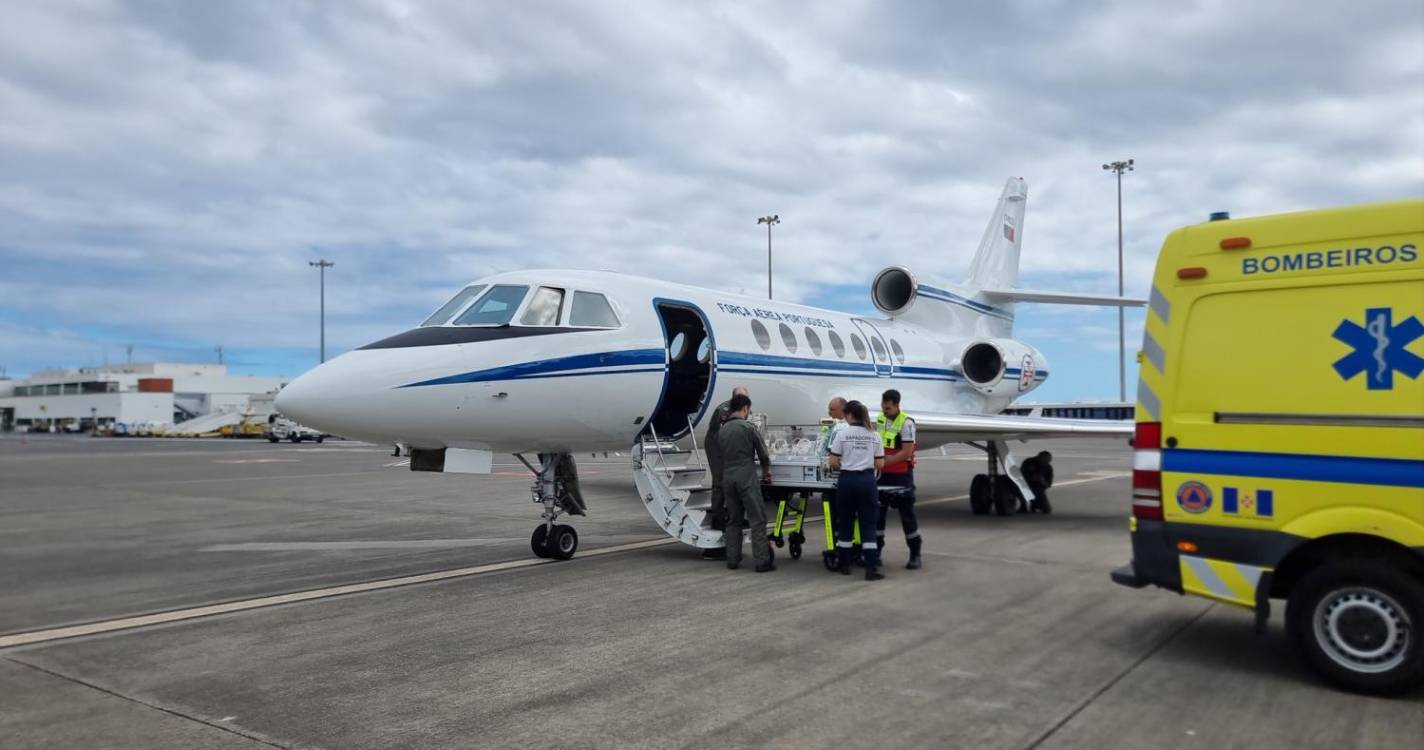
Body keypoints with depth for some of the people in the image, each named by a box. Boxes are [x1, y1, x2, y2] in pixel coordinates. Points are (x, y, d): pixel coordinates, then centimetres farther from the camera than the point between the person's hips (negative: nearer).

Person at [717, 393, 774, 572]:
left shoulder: (721, 430, 12)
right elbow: (762, 453, 1)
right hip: (746, 478, -6)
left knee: (733, 519, 13)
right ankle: (762, 561, -5)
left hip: (727, 478, 6)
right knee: (757, 520, -3)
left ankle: (732, 560, 13)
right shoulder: (748, 428, -6)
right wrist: (766, 471, 20)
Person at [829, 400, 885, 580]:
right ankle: (872, 568, -3)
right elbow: (880, 464, 4)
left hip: (847, 480, -1)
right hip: (867, 481, 1)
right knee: (868, 525, 3)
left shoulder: (842, 434, -4)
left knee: (845, 524, 11)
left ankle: (844, 565, 21)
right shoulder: (874, 436, 4)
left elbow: (833, 463, -4)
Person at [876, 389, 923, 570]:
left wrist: (885, 461, -24)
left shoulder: (906, 423, -15)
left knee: (907, 514, 0)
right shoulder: (880, 419, 6)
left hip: (901, 475, -6)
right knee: (878, 512, 9)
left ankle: (915, 555, 10)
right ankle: (876, 551, 18)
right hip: (883, 474, 6)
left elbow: (907, 452, -20)